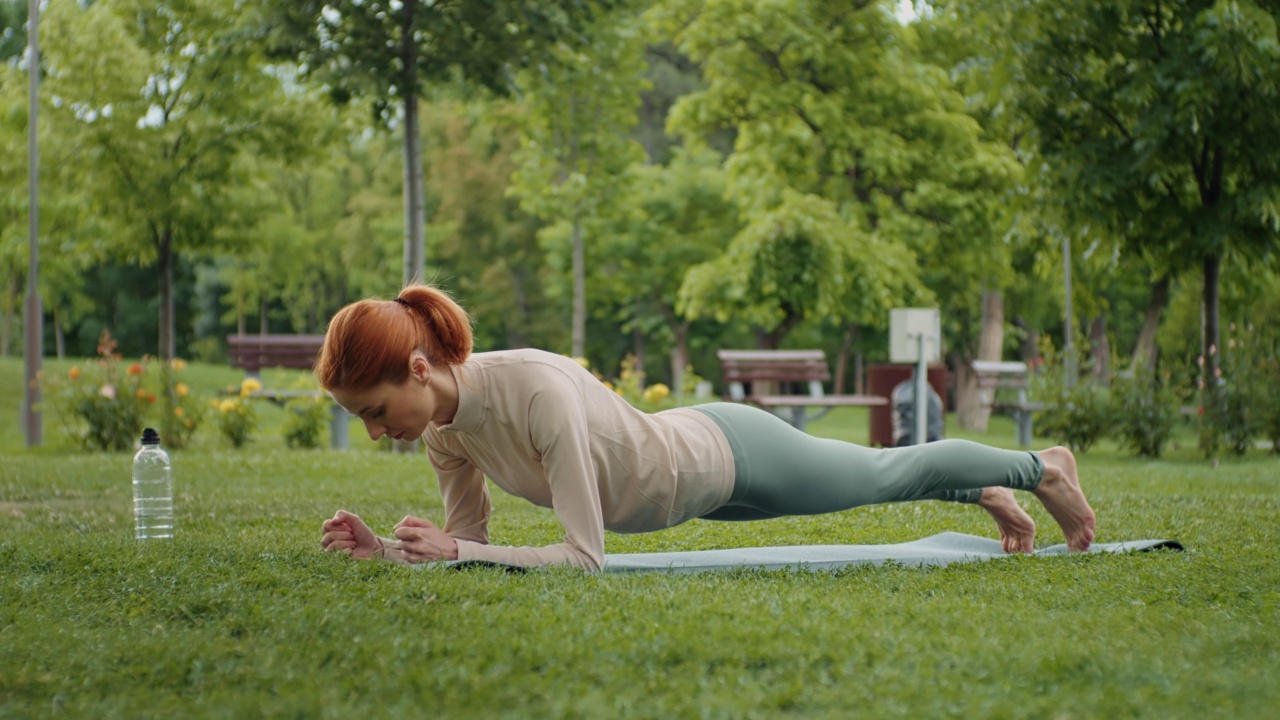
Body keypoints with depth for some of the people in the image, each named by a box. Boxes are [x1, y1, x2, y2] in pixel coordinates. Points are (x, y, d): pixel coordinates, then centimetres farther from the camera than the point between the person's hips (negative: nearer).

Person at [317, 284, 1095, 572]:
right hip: (687, 469, 6)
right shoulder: (444, 426, -19)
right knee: (882, 474, 31)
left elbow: (582, 555, -41)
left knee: (889, 474, 20)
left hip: (728, 457, -6)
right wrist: (386, 547, -23)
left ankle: (1042, 468, 46)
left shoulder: (538, 391, -43)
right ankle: (988, 497, 57)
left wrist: (451, 552, -44)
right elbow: (472, 535, -6)